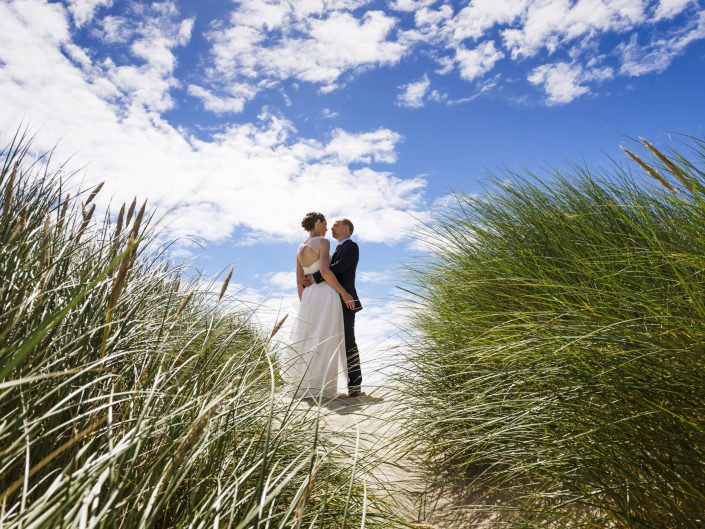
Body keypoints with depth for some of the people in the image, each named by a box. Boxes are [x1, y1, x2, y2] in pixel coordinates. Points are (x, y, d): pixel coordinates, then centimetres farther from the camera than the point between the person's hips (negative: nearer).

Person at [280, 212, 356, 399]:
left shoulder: (300, 248, 17)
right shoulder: (323, 242, -4)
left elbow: (299, 280, 14)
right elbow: (325, 271, -18)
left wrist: (303, 305, 17)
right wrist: (343, 293, -12)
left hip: (309, 297, 7)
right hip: (326, 295, -7)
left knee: (307, 342, 10)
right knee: (325, 341, -4)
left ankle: (305, 386, 9)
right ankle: (319, 388, -5)